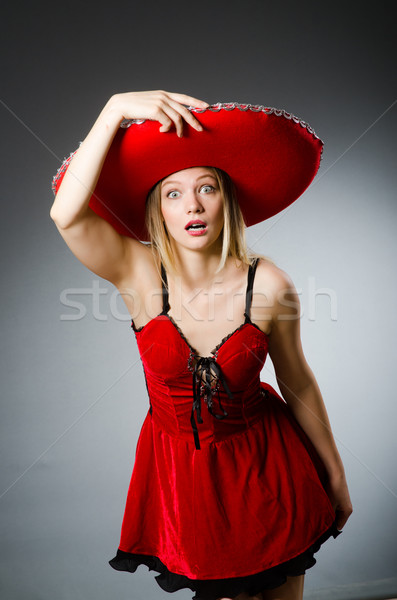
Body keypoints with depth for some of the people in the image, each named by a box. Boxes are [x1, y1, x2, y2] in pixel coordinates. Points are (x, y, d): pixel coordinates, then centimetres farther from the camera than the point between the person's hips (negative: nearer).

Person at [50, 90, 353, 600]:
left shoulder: (269, 285, -19)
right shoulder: (138, 274, -18)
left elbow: (297, 384, -6)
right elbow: (66, 214, -36)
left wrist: (334, 473, 4)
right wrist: (116, 108, -36)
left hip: (262, 458, 1)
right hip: (180, 468, 0)